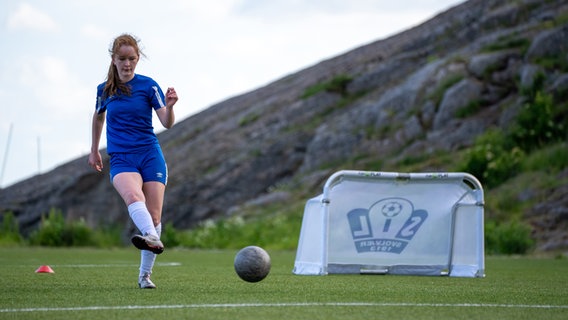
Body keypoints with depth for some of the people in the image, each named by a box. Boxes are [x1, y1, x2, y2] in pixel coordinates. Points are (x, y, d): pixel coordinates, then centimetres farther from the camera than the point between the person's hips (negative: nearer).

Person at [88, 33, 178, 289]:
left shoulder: (148, 85, 2)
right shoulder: (104, 90, 10)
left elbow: (167, 124, -5)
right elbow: (99, 116, 31)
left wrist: (169, 106, -26)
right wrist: (94, 150, 35)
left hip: (150, 155, 0)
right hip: (121, 159, 0)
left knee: (154, 215, -8)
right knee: (133, 195, -32)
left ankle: (145, 274, 2)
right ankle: (152, 239, -57)